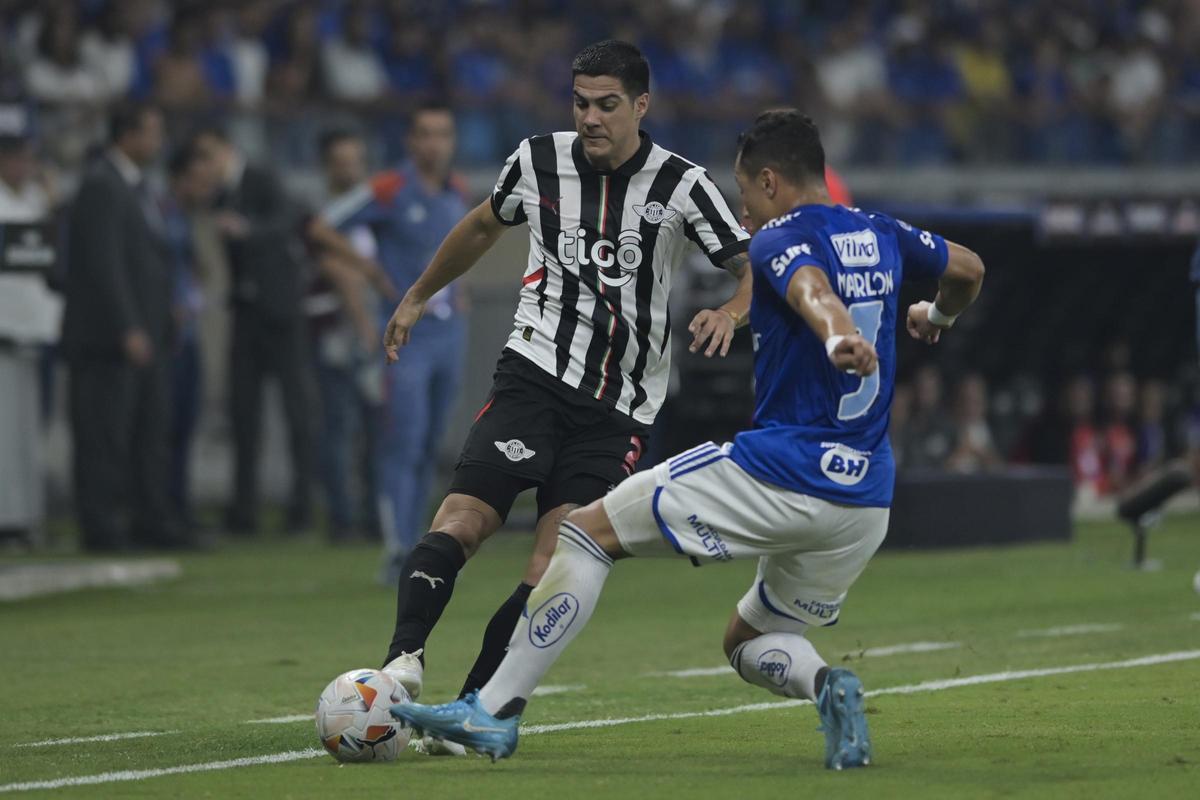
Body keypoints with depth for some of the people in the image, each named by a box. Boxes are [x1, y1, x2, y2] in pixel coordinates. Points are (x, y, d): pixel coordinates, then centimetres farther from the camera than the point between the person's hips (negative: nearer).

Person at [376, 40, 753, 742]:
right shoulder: (539, 161, 5)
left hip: (621, 408, -1)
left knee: (553, 574, -12)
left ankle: (473, 708, -7)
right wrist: (418, 296, 35)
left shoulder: (681, 184, -4)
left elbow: (757, 270, -3)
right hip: (535, 372, 1)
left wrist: (731, 312, -25)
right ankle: (404, 661, -34)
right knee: (461, 521, -22)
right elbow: (484, 227, 25)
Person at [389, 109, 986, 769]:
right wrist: (937, 318, 54)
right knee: (749, 644, 23)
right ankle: (825, 686, -11)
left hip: (781, 472, -7)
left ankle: (494, 710, -3)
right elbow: (968, 269, 33)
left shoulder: (780, 241, -7)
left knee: (587, 532, 2)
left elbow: (813, 289, -31)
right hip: (867, 500, 7)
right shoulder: (883, 237, 14)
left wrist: (838, 337, -53)